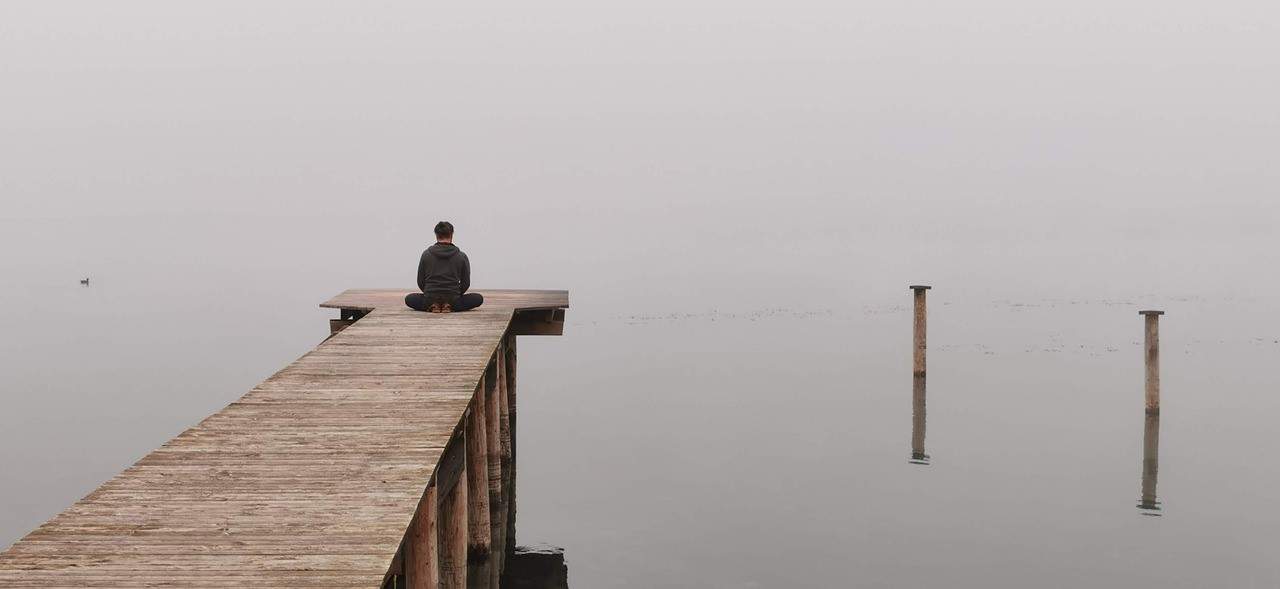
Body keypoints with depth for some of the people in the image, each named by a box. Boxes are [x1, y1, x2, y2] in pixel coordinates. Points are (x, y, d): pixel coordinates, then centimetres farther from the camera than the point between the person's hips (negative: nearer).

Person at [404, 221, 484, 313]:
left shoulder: (426, 254, 2)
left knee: (409, 298, 30)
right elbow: (465, 283, 5)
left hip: (430, 300, 1)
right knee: (478, 298, 21)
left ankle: (433, 306, 1)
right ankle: (449, 306, -2)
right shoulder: (461, 256, 0)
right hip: (452, 301, -1)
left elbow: (420, 282, 7)